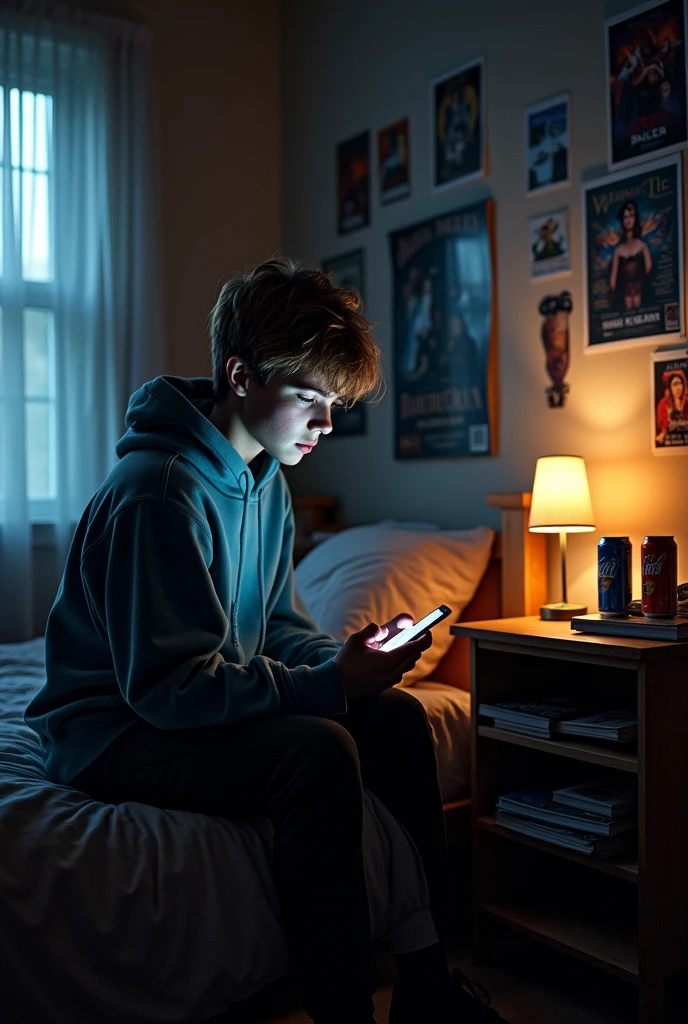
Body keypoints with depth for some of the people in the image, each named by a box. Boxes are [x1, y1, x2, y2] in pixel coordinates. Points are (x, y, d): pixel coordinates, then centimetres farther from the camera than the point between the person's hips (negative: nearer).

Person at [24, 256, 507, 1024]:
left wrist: (350, 658, -8)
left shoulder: (265, 480, 5)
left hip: (220, 699, 9)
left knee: (398, 715, -4)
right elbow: (168, 688, -27)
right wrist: (330, 683, -28)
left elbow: (277, 625, 13)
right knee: (321, 752, -31)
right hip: (114, 730, -9)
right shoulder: (159, 492, -25)